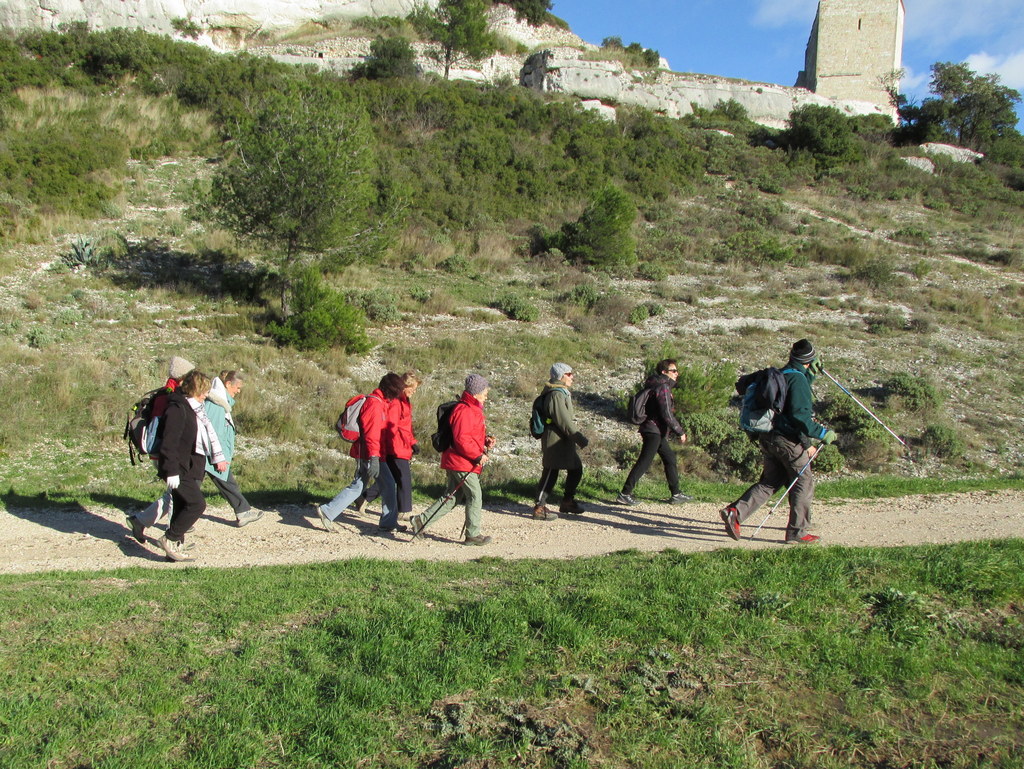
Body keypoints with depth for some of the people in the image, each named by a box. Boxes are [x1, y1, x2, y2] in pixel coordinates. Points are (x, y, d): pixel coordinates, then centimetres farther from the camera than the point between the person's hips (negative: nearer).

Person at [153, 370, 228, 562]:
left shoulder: (195, 409, 16)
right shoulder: (177, 409, -15)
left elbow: (208, 434, 25)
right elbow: (169, 442, -20)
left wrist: (217, 457, 24)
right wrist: (172, 471, -23)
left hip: (191, 468, 10)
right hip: (180, 470, -10)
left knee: (183, 508, 11)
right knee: (197, 504, -14)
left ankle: (175, 549, 17)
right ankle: (170, 539, -2)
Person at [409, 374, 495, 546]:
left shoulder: (473, 409, 18)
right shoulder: (464, 411, -18)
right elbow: (461, 439, -25)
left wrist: (485, 440, 9)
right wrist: (478, 456, -20)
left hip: (455, 462, 11)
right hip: (462, 463, -11)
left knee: (452, 497, 13)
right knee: (475, 496, -2)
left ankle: (421, 520, 12)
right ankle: (473, 535, 7)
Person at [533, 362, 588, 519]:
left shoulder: (562, 392, 17)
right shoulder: (556, 395, -18)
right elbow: (564, 422, -22)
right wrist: (579, 438, -19)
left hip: (565, 442, 11)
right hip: (555, 441, -11)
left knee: (576, 469, 17)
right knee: (550, 474, -5)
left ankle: (567, 502, 30)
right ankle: (539, 508, 3)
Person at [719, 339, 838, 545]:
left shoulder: (779, 375, 14)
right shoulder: (798, 379, -13)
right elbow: (799, 415, -21)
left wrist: (811, 375, 28)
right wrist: (822, 433, -16)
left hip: (768, 437, 9)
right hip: (789, 440, -8)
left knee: (769, 482, 13)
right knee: (803, 483, 4)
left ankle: (735, 511, -3)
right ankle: (797, 532, 7)